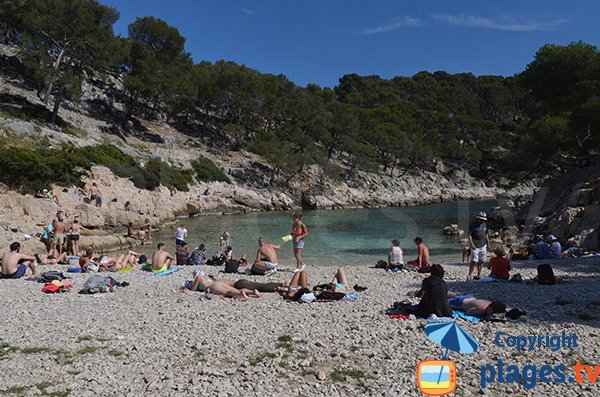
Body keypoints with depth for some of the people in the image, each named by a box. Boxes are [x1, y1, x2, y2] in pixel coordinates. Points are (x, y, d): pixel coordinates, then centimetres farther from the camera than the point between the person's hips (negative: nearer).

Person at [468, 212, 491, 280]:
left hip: (483, 246, 6)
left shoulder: (484, 225, 11)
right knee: (473, 261, -10)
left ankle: (479, 275, 18)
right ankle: (469, 275, -1)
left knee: (481, 261, 9)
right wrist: (471, 244, -19)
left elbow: (486, 235, 20)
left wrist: (488, 244, 19)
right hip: (475, 247, -6)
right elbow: (469, 235, -11)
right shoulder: (473, 225, -8)